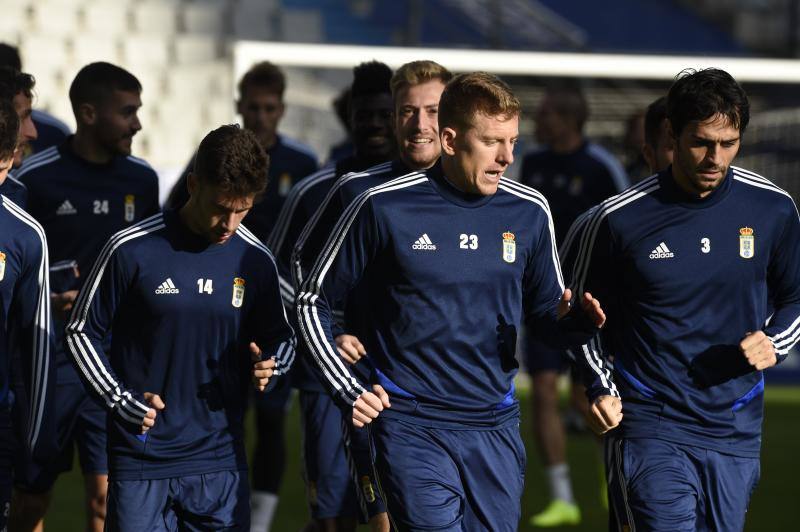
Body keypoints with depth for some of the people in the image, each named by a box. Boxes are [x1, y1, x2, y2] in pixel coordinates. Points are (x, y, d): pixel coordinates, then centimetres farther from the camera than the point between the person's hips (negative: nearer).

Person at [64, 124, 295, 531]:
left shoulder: (255, 261, 4)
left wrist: (269, 363, -5)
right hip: (141, 463, -3)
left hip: (221, 463, 3)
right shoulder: (132, 250, -6)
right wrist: (121, 401, -8)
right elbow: (82, 331, 3)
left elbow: (281, 339, 18)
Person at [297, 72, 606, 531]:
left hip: (496, 429, 4)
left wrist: (579, 322, -9)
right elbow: (314, 302, 3)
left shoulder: (529, 212, 5)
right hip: (413, 427, -4)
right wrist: (348, 390, -6)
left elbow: (546, 315, 15)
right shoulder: (385, 208, -5)